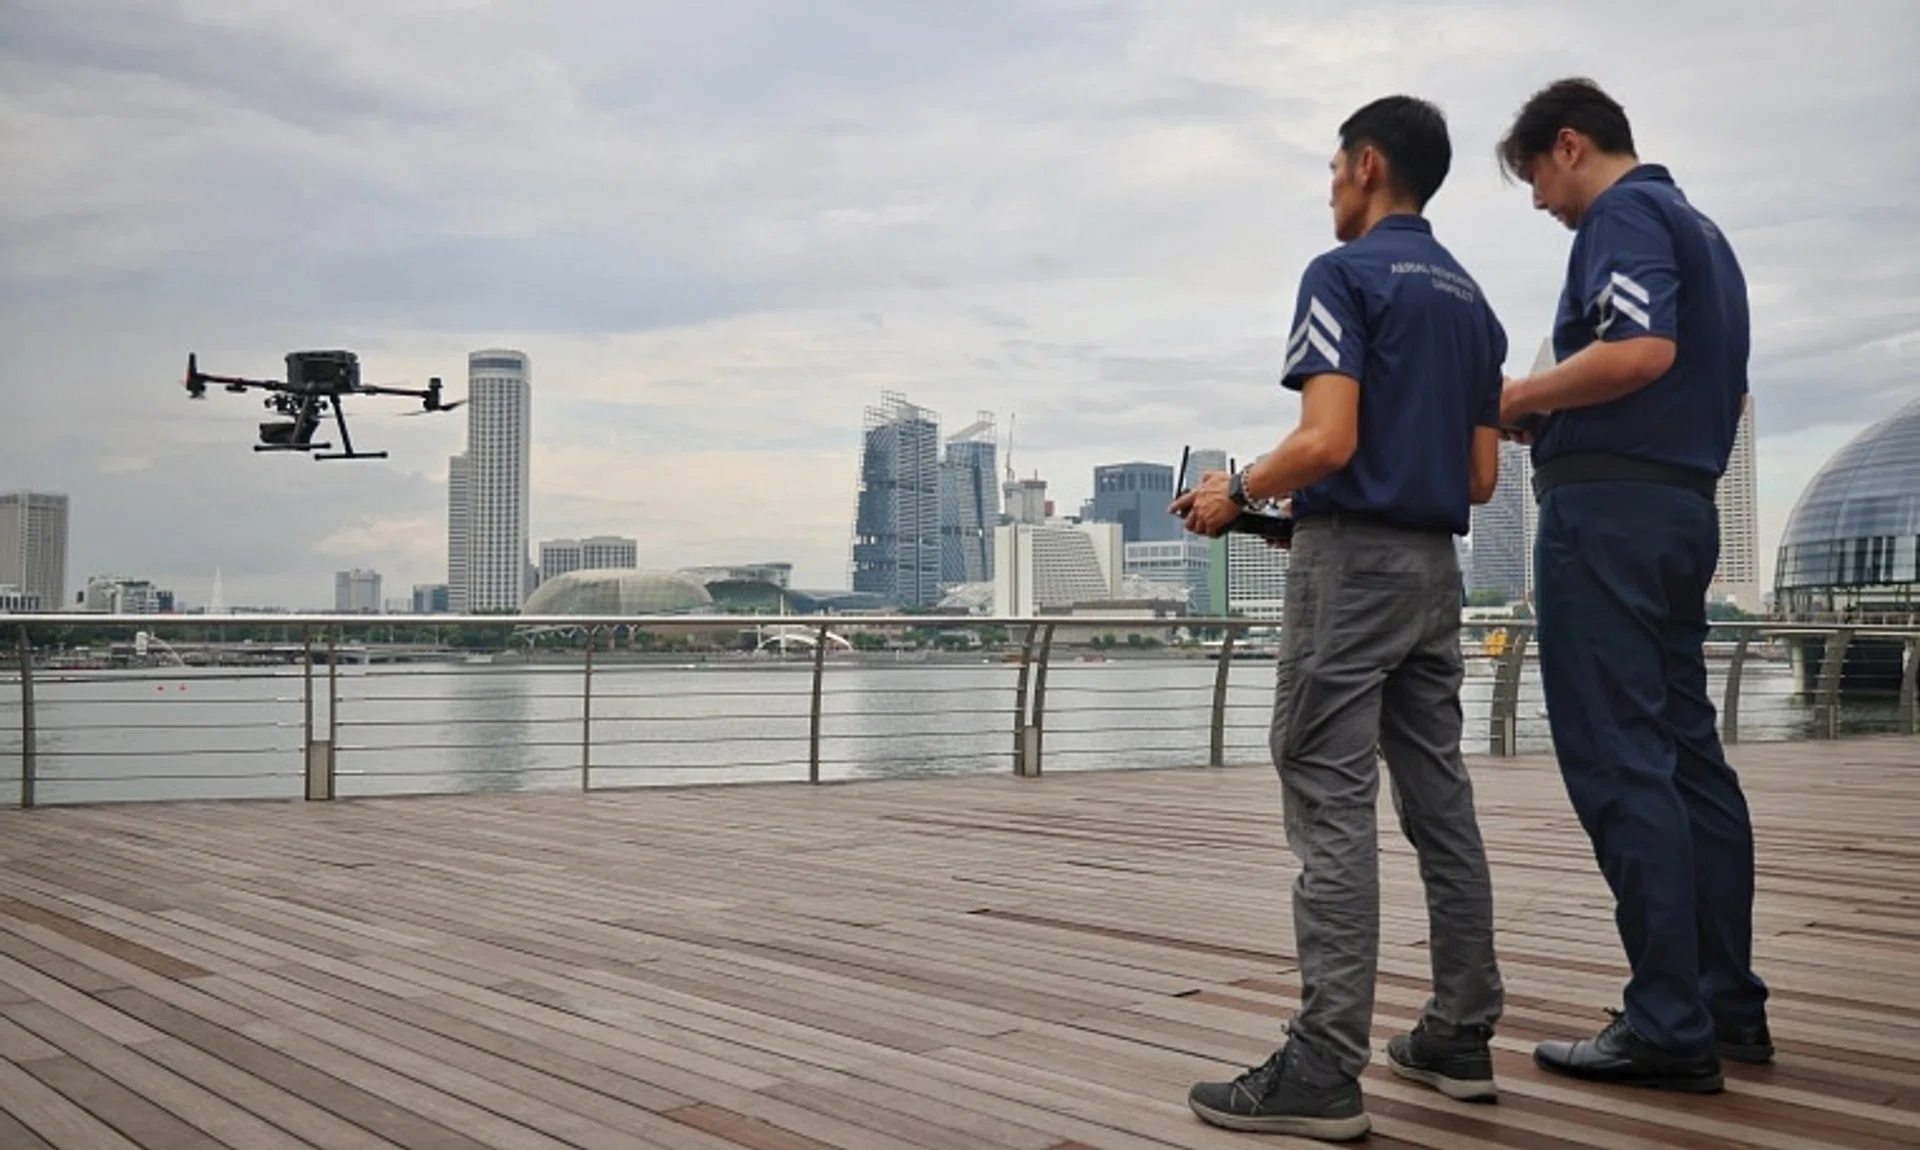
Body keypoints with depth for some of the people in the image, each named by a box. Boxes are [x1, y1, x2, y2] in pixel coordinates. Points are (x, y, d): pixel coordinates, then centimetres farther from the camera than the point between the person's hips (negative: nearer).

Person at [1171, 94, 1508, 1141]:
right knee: (1440, 799, 11)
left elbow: (1328, 440, -19)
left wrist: (1237, 489, -4)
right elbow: (1481, 475, 15)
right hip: (1434, 565, 8)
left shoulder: (1344, 274, -8)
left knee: (1332, 808, -8)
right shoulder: (1470, 298, 17)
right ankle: (1461, 1033, 19)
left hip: (1351, 561, -8)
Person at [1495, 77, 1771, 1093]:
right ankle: (1730, 1005, 17)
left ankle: (1668, 1028, -6)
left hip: (1607, 507, -10)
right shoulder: (1699, 230, 23)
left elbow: (1641, 351, -24)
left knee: (1619, 765, -9)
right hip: (1686, 504, 10)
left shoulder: (1624, 215, -7)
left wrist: (1525, 398, -10)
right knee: (1687, 754, 11)